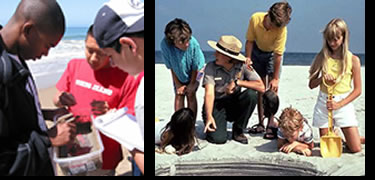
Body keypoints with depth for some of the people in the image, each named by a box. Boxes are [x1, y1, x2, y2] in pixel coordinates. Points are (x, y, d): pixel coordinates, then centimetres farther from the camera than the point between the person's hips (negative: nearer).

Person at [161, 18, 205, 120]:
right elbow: (171, 67, -19)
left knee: (191, 94, -4)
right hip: (178, 74, 1)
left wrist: (192, 84, -10)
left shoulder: (193, 44, -39)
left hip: (193, 74, -1)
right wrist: (178, 85, -10)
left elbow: (196, 67, -21)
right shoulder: (165, 44, -35)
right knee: (179, 95, -2)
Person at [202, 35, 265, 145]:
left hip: (234, 105, 3)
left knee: (251, 94, -27)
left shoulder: (242, 66, -11)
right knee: (218, 138, -25)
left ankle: (238, 131, -6)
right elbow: (209, 93, -26)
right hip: (216, 105, -2)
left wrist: (237, 82, -24)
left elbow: (261, 87, -19)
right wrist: (209, 116, -41)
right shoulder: (211, 67, -15)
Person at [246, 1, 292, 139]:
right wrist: (248, 58, -26)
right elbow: (250, 40, -15)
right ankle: (261, 123, 9)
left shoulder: (281, 29, -33)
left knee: (272, 88, -12)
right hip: (258, 51, 2)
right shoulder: (255, 19, -28)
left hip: (273, 53, -2)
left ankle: (271, 123, -7)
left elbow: (278, 54, -29)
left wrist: (276, 78, -25)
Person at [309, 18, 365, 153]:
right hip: (324, 103, 1)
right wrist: (322, 79, -14)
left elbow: (358, 90, -3)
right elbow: (311, 85, 6)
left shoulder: (353, 60, -3)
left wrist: (339, 104, -14)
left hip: (344, 104, -1)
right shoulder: (322, 57, 2)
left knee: (355, 148, -4)